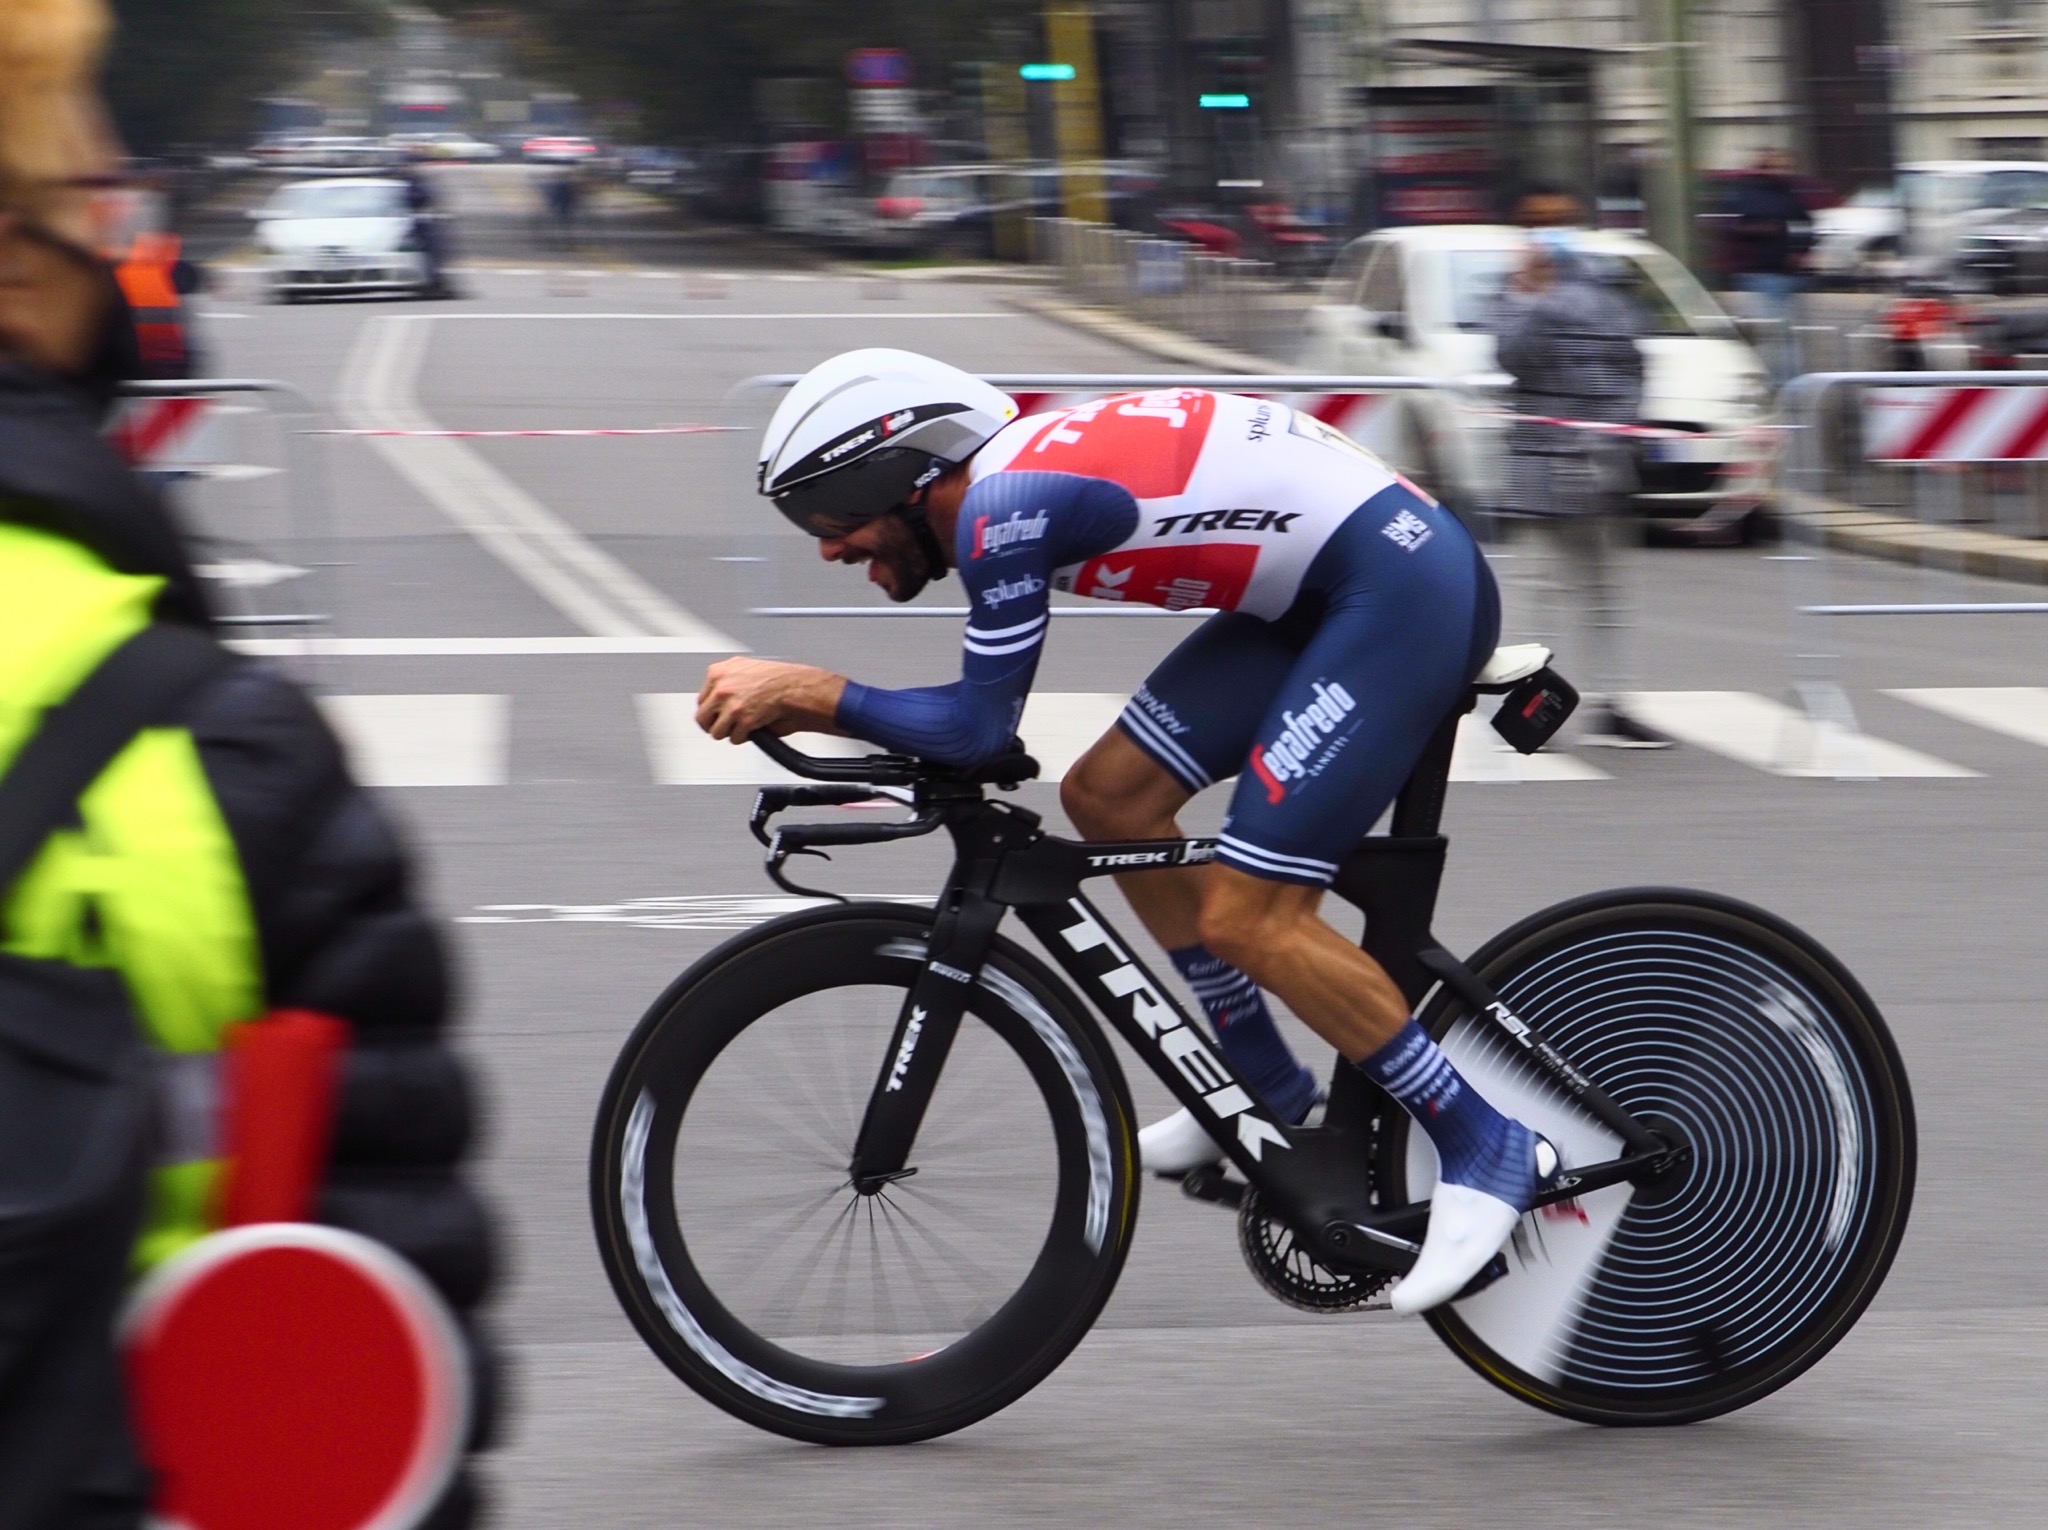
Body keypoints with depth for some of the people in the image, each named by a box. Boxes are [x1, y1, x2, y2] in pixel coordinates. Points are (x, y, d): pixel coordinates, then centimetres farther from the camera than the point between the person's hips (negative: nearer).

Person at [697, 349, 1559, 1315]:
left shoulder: (1003, 504, -17)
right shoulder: (1017, 471, 11)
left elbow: (978, 728, -16)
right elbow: (979, 717, 16)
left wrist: (802, 692, -11)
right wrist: (799, 700, 7)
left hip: (1405, 591, -10)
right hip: (1323, 593, 10)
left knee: (1246, 917, -12)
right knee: (1109, 794, 10)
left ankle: (1486, 1148, -1)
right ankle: (1268, 1089, 22)